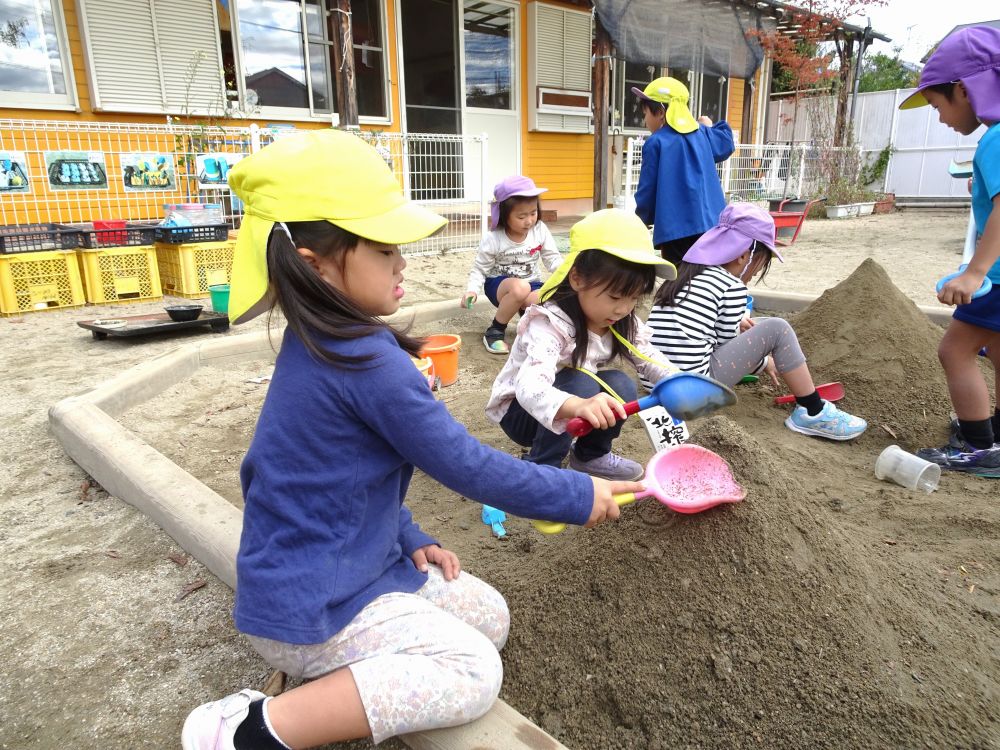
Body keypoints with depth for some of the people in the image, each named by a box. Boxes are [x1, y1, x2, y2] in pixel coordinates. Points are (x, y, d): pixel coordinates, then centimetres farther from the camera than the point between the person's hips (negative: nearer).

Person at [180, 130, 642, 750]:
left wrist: (408, 540, 7)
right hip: (314, 608, -9)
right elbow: (466, 466, -22)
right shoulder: (368, 360, -28)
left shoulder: (316, 346, 2)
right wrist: (578, 495, -10)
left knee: (491, 618, 11)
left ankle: (329, 680, 9)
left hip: (348, 567, 9)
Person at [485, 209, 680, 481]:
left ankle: (592, 454, 8)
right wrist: (578, 406, -68)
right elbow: (529, 387, -48)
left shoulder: (622, 322, -10)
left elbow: (647, 358, 2)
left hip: (572, 401, 7)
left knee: (620, 386, -18)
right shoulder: (550, 324, -33)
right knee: (580, 384, -32)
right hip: (520, 410, -7)